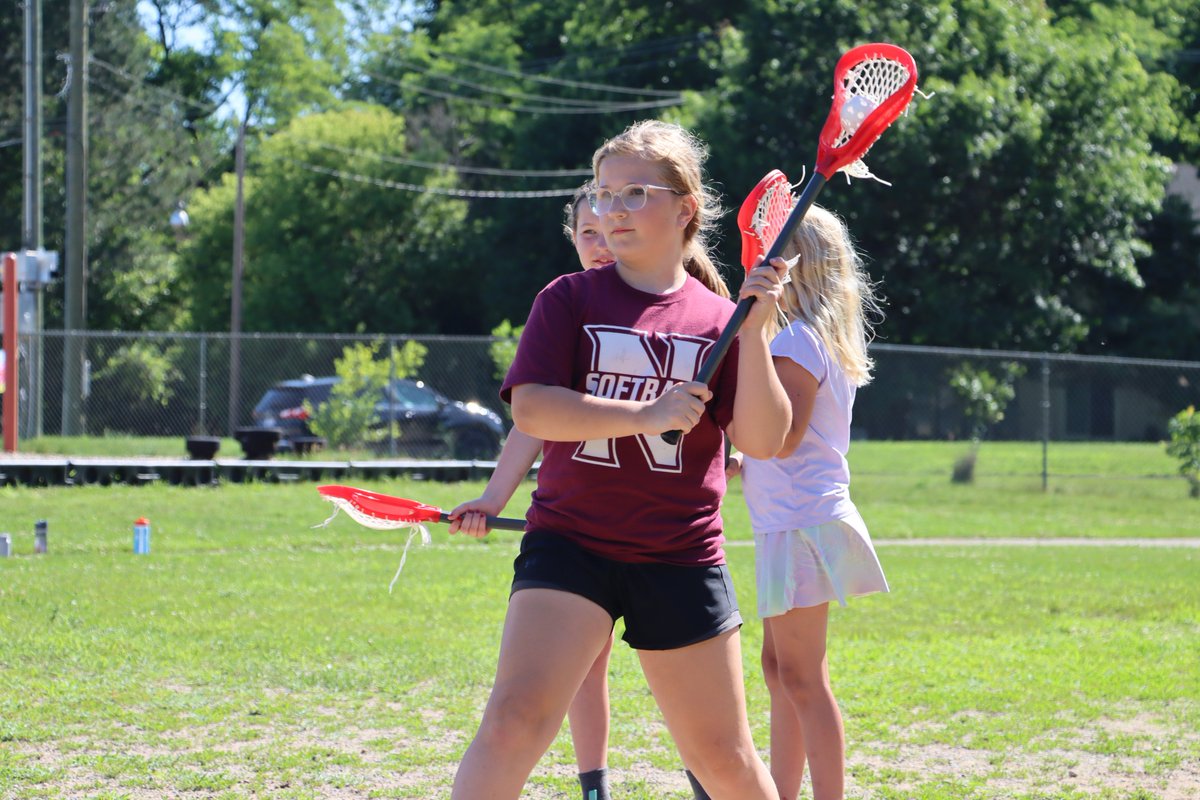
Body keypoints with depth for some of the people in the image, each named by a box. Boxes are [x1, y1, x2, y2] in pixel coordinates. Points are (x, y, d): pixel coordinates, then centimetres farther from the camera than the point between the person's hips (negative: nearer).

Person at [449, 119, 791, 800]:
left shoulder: (719, 319, 6)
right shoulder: (570, 299, 4)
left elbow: (764, 442, -4)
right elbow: (531, 408, -9)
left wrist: (755, 333, -15)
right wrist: (646, 416, -17)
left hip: (682, 558, 1)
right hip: (570, 544, -1)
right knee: (516, 717, -21)